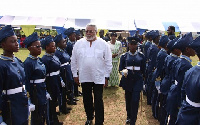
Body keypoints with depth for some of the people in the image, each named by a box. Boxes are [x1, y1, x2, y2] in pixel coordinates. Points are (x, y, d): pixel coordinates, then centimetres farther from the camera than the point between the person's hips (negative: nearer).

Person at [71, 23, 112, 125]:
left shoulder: (103, 44, -3)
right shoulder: (79, 43, 2)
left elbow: (108, 61, 0)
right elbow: (74, 61, 8)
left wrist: (106, 76, -2)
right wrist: (75, 74, 7)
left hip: (99, 77, -2)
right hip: (84, 77, 3)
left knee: (98, 100, 2)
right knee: (87, 99, 16)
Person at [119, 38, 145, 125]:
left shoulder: (141, 56, 1)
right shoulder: (124, 56, 1)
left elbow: (143, 69, 8)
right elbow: (120, 69, -1)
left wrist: (142, 77, 12)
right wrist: (123, 72, -21)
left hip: (137, 80, -1)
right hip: (127, 80, 1)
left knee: (135, 101, -8)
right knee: (128, 100, 13)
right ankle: (129, 117, 36)